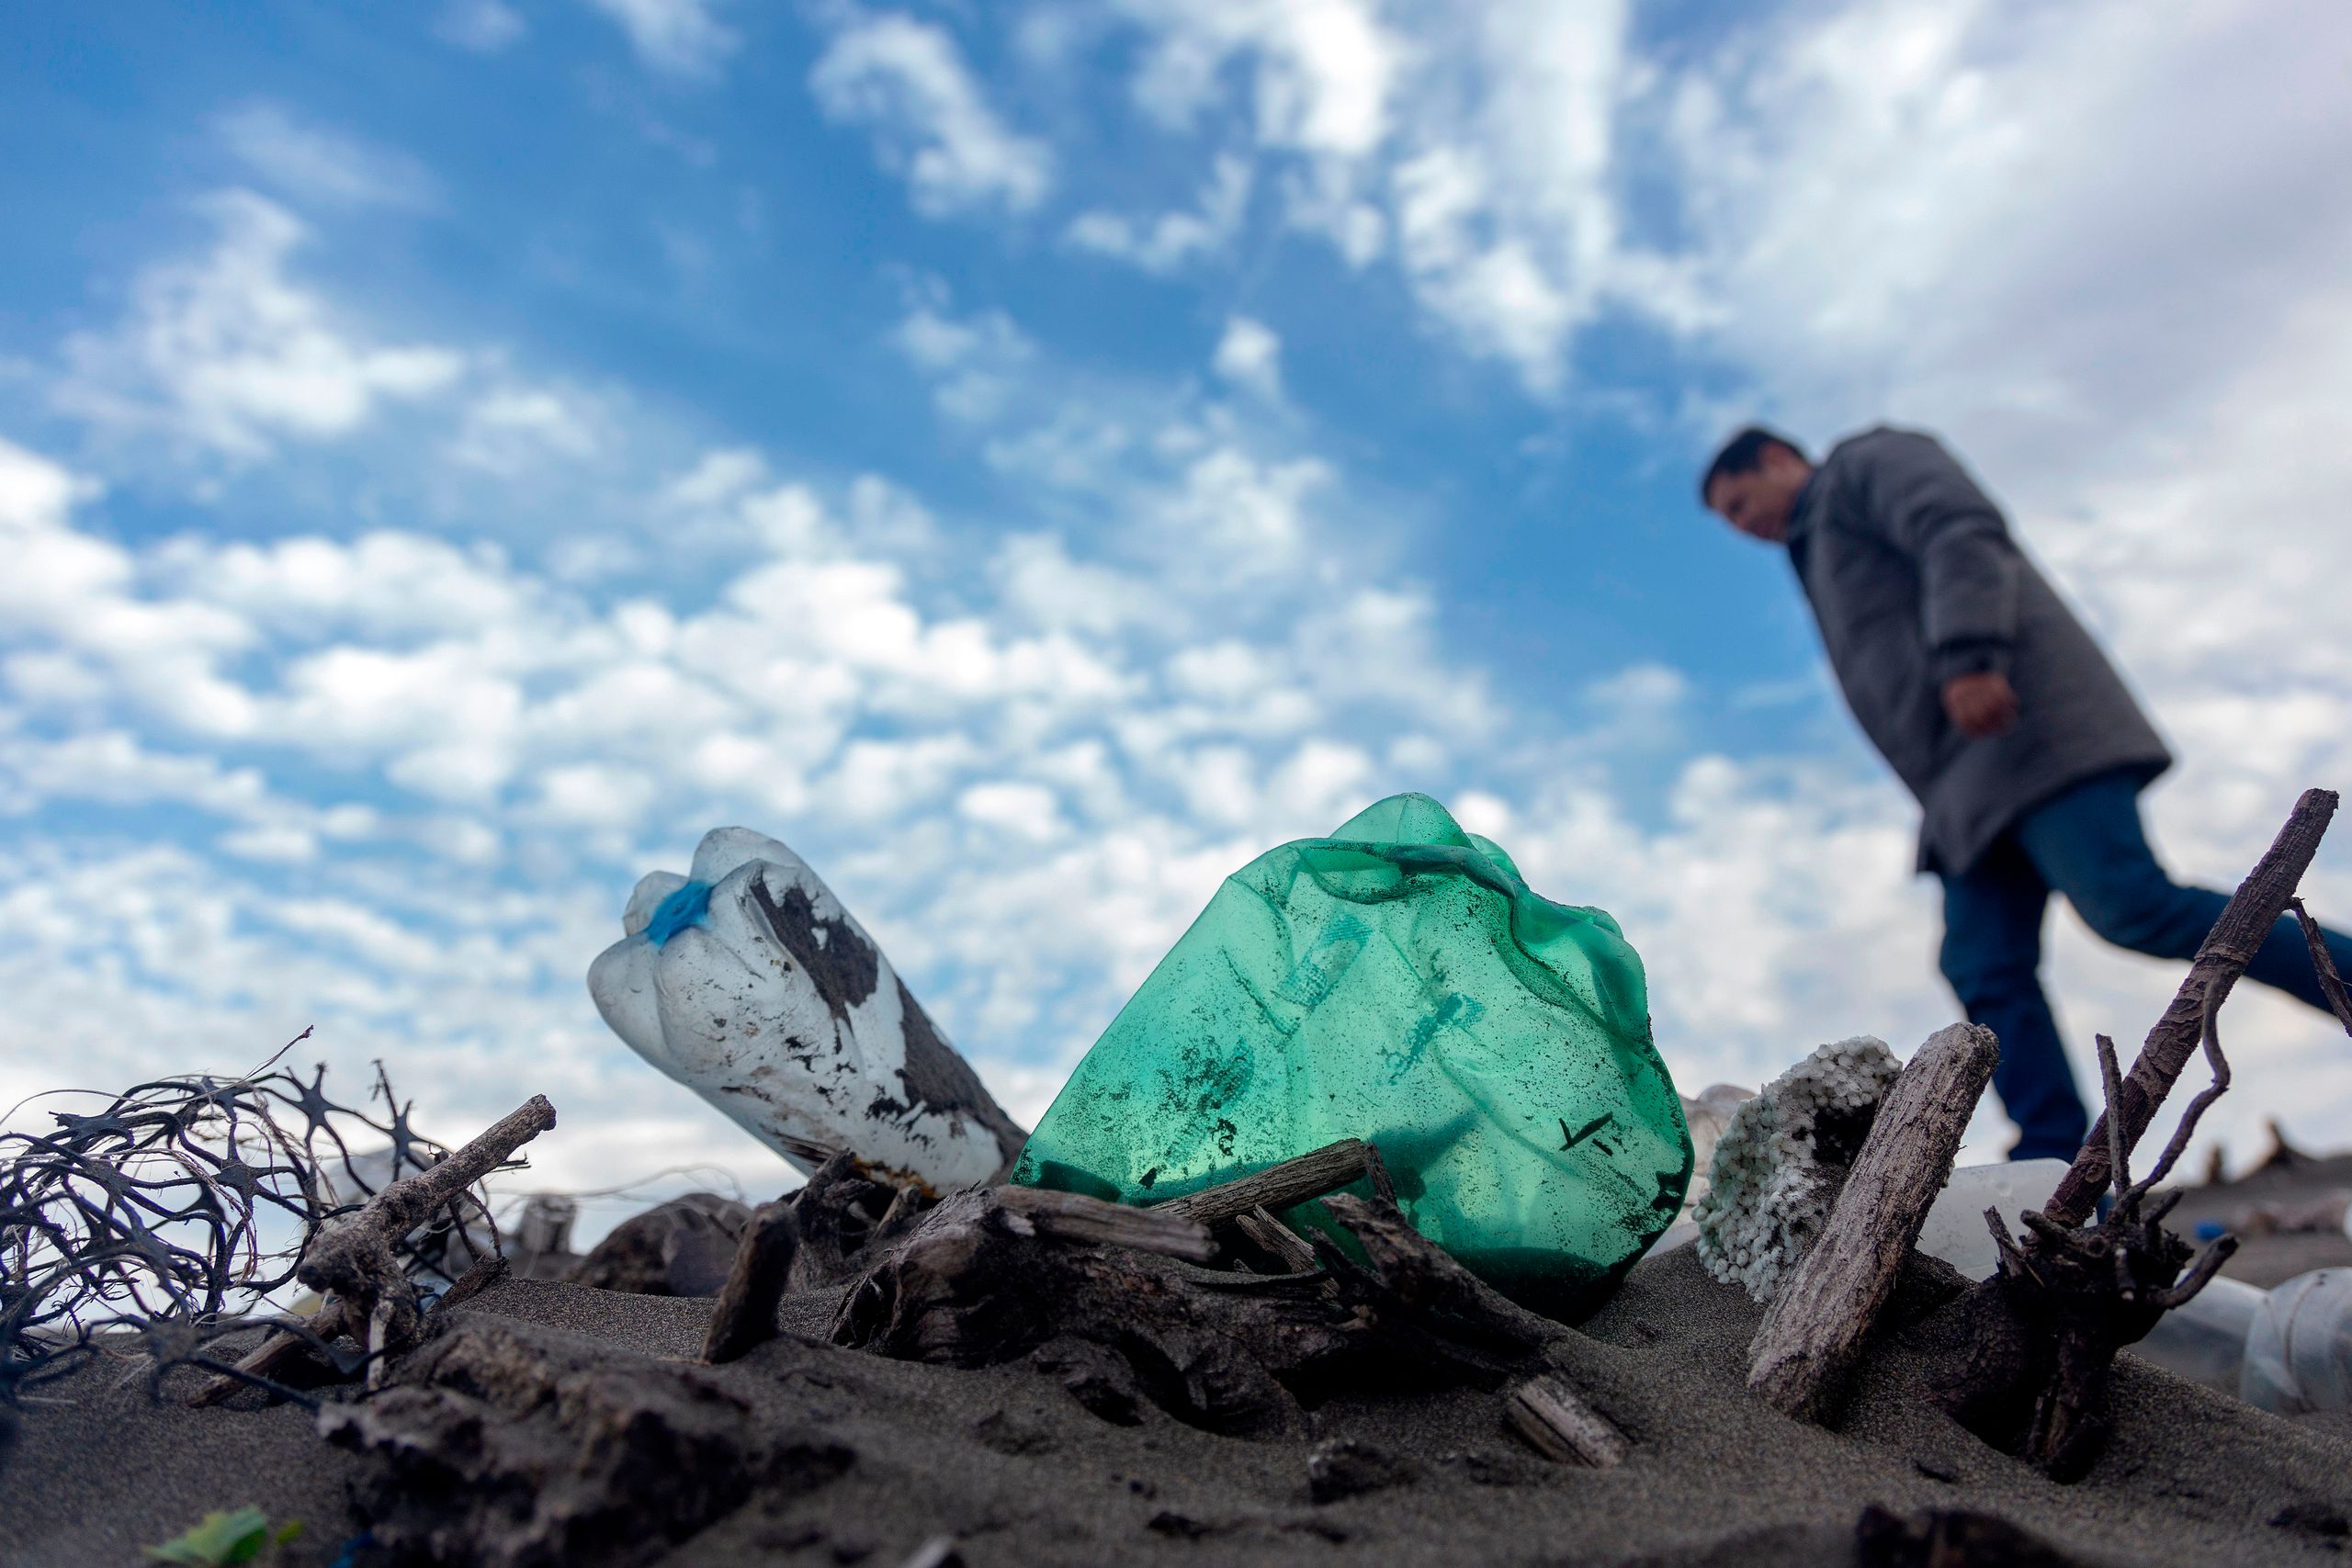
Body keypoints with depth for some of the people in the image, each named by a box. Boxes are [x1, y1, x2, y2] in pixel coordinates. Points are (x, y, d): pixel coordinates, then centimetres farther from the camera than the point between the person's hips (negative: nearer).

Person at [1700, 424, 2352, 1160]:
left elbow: (1965, 533, -11)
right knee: (1986, 973, -5)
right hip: (1977, 792, 8)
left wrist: (1969, 658, -25)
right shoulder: (1825, 549, 33)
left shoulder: (1868, 461, 10)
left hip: (2025, 723, -8)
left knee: (2137, 909, -22)